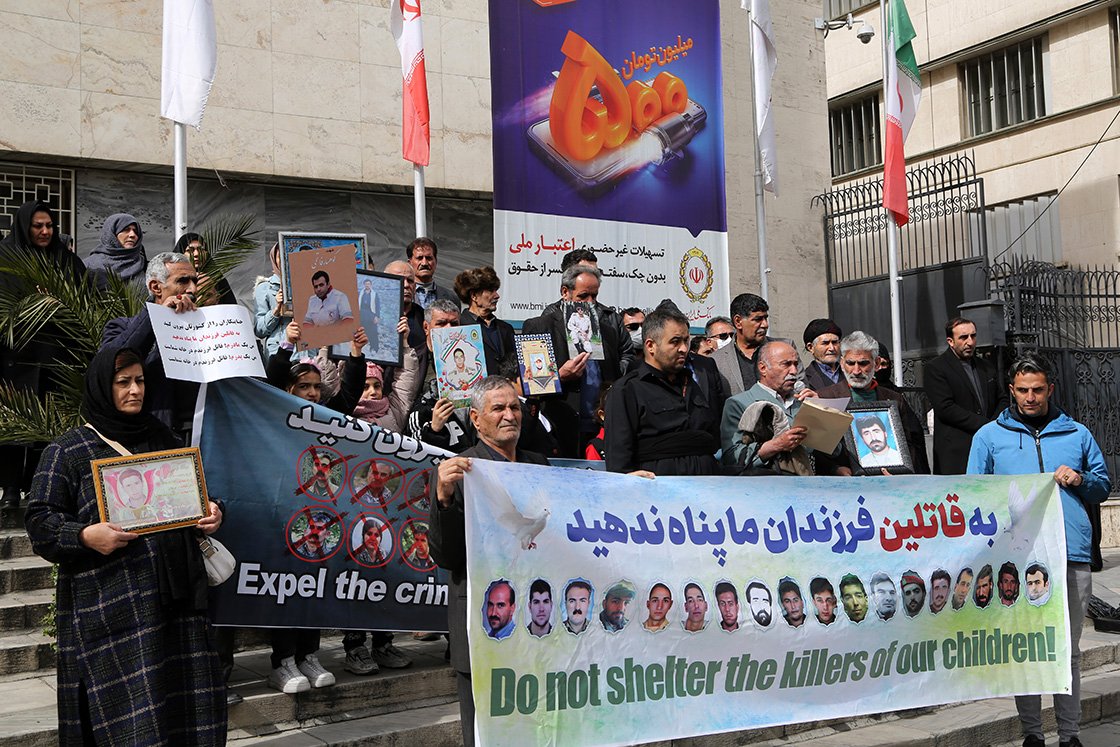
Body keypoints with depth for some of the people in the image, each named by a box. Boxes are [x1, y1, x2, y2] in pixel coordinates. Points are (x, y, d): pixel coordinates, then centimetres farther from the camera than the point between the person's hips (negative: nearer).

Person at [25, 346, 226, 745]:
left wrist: (212, 513, 4)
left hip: (176, 593, 5)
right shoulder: (67, 450, 2)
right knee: (126, 708, -5)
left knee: (187, 700, 4)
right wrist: (85, 535, -20)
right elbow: (41, 520, -2)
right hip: (109, 604, -4)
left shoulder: (164, 440, 16)